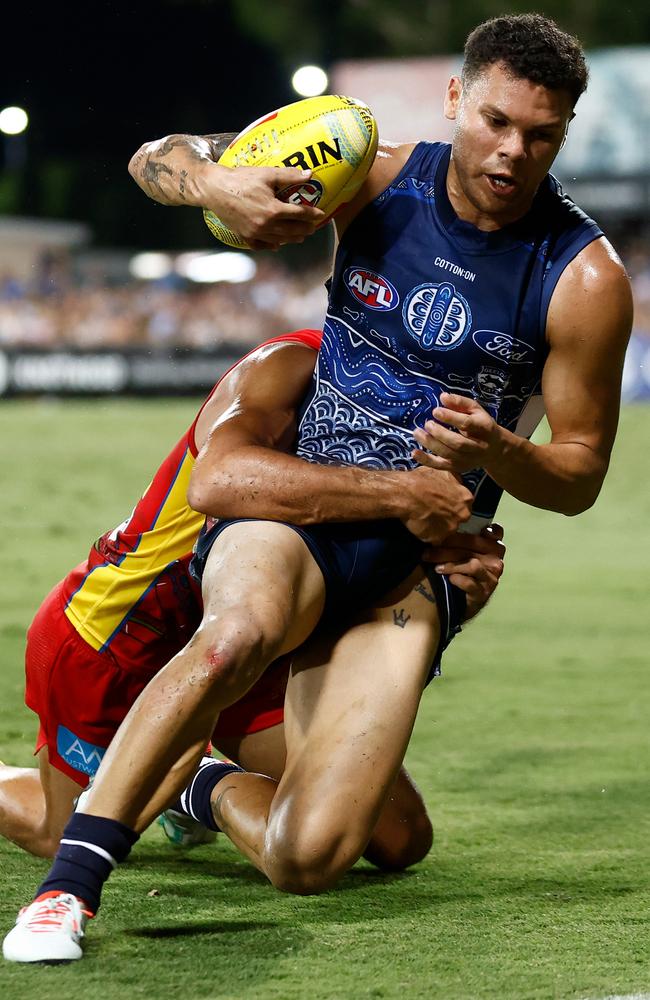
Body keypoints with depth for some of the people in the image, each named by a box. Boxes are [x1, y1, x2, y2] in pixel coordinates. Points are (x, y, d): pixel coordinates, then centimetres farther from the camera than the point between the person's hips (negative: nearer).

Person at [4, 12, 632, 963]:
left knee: (308, 857, -17)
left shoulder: (585, 279, -6)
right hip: (295, 504, 0)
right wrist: (218, 187, -20)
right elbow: (157, 158, 5)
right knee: (239, 632, -40)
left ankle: (205, 787, 18)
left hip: (417, 558, 0)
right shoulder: (378, 181, -2)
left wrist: (495, 451, -21)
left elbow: (580, 474, 1)